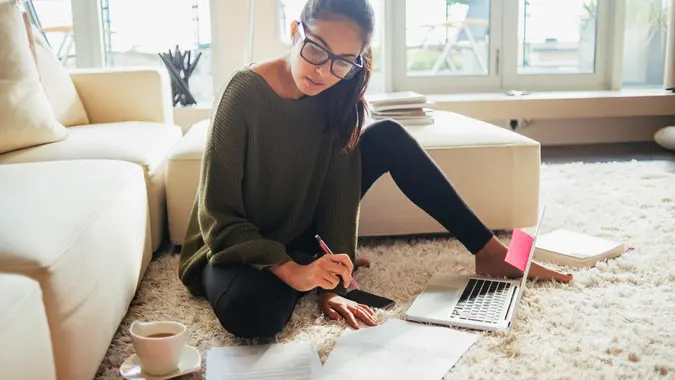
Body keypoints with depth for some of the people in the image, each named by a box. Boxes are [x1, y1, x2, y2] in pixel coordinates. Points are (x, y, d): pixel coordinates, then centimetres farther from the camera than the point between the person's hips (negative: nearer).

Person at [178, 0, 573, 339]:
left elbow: (336, 189, -13)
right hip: (238, 245, -4)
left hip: (300, 233, 5)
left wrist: (334, 283, -24)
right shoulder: (246, 91, -26)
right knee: (253, 312, -41)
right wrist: (294, 273, -34)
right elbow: (220, 217, -24)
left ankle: (489, 252, -3)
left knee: (389, 137, -11)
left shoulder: (336, 94, -10)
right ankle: (305, 265, -6)